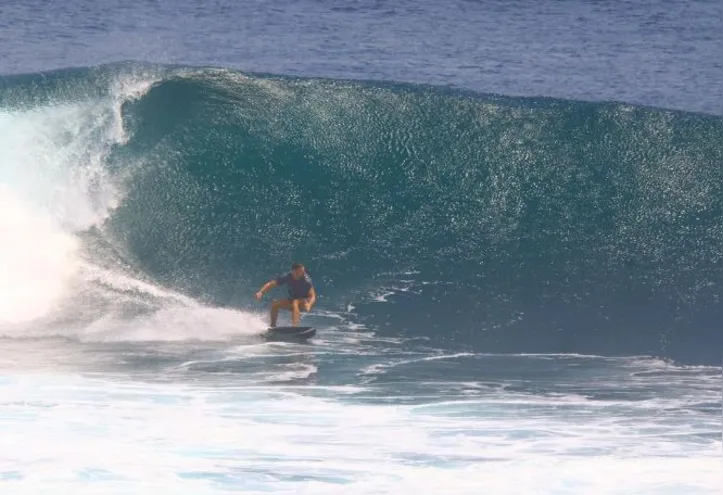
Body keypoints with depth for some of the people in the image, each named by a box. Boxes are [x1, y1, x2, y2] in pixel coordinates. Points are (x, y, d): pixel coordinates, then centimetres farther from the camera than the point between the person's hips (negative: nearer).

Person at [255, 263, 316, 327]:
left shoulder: (306, 280, -24)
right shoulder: (287, 277, -14)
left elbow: (312, 296, -27)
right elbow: (271, 284, -15)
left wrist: (309, 305, -49)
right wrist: (260, 292, -31)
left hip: (304, 302, -6)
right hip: (292, 300, 6)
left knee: (295, 302, -37)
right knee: (274, 303, -7)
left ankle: (295, 327, -47)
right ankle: (273, 326, 5)